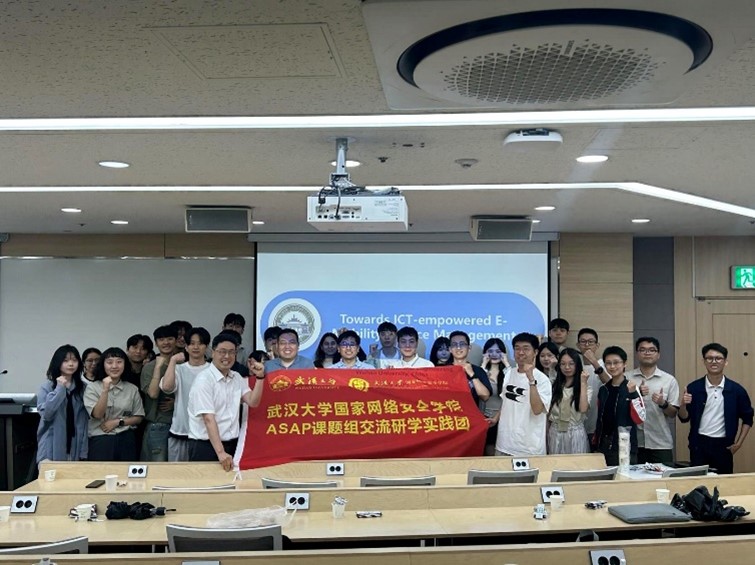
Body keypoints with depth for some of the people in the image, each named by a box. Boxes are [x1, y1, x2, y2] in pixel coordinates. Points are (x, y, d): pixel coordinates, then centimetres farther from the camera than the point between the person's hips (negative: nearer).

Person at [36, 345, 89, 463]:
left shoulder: (82, 387, 6)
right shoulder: (47, 386, -3)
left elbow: (84, 420, 5)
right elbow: (45, 414, -15)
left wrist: (84, 450, 1)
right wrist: (60, 388, -15)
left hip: (74, 447, 3)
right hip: (52, 448, -3)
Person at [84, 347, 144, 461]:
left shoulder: (132, 389, 6)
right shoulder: (92, 387, 0)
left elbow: (138, 417, 7)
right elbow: (97, 414, -10)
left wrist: (118, 421, -8)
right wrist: (105, 390, -21)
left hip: (126, 440, 2)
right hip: (101, 441, -2)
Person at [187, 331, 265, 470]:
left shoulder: (237, 378, 8)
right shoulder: (204, 380, -12)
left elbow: (253, 402, 0)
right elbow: (209, 419, -20)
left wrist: (260, 377, -11)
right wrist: (220, 452, -28)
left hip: (231, 444, 6)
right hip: (205, 445, -6)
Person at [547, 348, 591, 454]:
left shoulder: (585, 388, -1)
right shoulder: (554, 387, 7)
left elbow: (583, 409, -18)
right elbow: (548, 413, 10)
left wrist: (583, 383, -15)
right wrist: (546, 435, 6)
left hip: (576, 435, -3)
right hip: (555, 434, 3)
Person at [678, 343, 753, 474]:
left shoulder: (736, 389, -1)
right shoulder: (693, 388, -2)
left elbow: (747, 418, 10)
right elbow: (684, 418, 1)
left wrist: (739, 442, 3)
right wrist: (683, 405, -19)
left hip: (723, 445, 0)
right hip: (699, 444, 0)